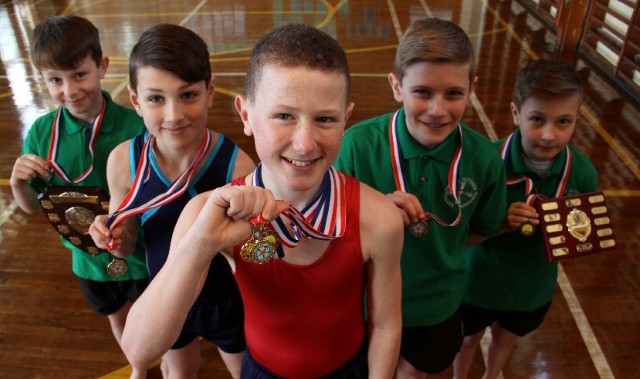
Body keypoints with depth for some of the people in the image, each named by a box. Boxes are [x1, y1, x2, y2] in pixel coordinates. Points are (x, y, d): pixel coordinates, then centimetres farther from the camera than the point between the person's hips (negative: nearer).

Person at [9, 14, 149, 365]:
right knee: (117, 320, 29)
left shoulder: (135, 127, -25)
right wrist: (18, 182, -22)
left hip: (140, 255, -4)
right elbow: (33, 206, -1)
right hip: (88, 257, 4)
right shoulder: (41, 132, -12)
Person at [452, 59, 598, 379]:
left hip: (535, 285, 3)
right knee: (469, 339, 24)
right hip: (481, 279, -3)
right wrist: (501, 222, -39)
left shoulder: (582, 172, -19)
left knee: (506, 338, 31)